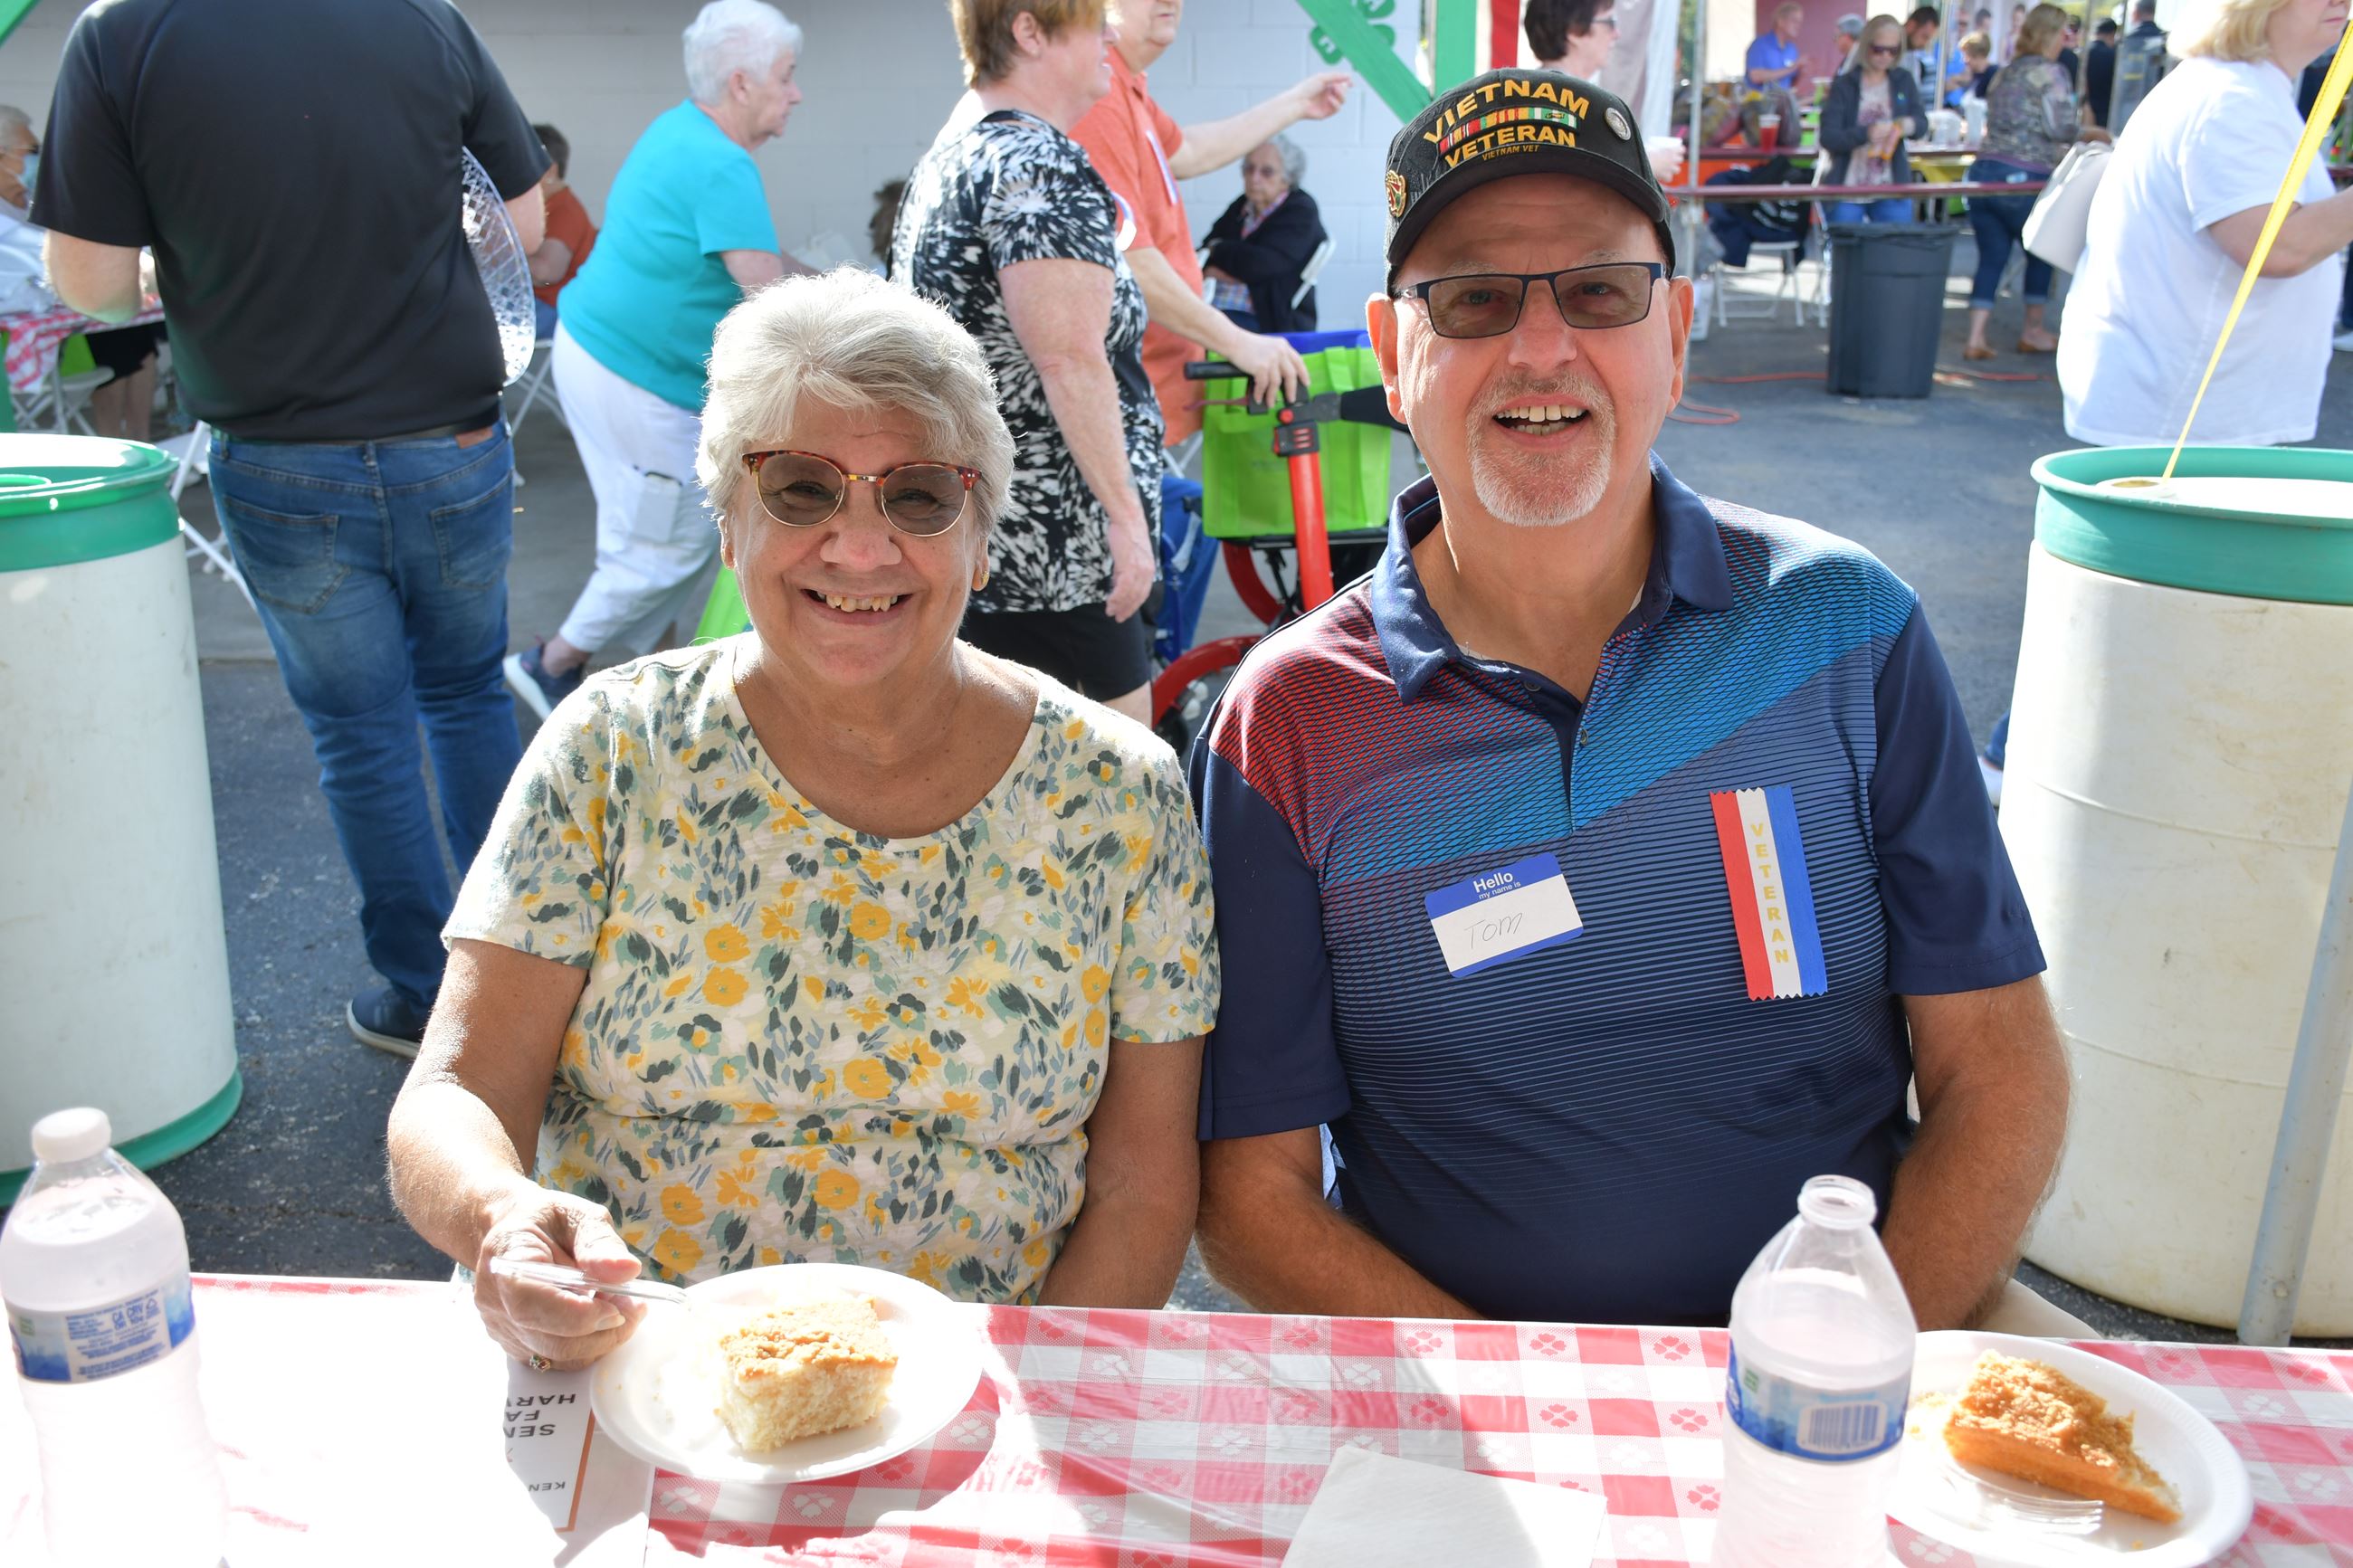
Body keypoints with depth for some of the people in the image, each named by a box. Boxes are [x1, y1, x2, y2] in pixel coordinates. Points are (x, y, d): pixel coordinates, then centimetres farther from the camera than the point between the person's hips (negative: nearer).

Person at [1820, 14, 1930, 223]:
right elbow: (1828, 137, -12)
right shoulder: (1843, 85, -4)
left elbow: (1922, 123, 9)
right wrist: (1866, 133, -29)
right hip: (1846, 193, -3)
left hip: (1892, 191, 3)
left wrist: (1911, 125, -16)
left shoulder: (1904, 81, 7)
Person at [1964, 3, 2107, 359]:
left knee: (1991, 258, 7)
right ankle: (2032, 331, 23)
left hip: (1984, 170, 6)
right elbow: (2061, 127, -13)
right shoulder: (2050, 72, -5)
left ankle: (1976, 337, -1)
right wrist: (2091, 133, 6)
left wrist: (2060, 150, 28)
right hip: (2022, 178, -6)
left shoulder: (2005, 74, 18)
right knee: (2042, 252, 13)